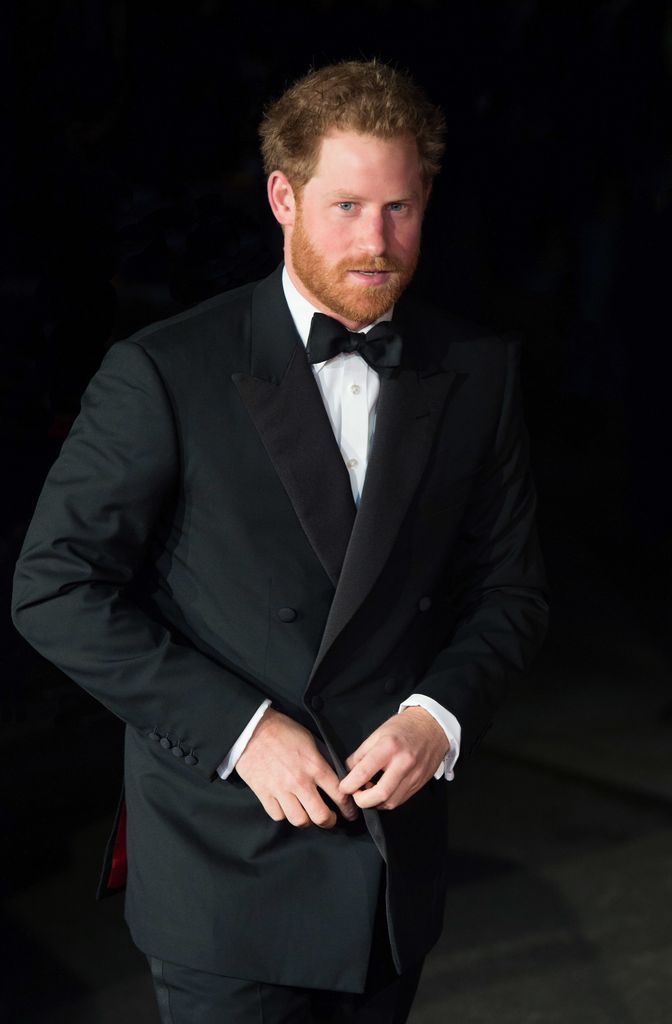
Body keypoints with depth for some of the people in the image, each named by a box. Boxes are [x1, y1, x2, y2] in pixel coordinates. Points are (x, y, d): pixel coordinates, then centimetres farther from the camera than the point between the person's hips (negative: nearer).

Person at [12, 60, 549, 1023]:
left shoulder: (477, 373, 2)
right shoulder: (165, 373, -11)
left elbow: (510, 584, 8)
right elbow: (55, 588, -11)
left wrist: (439, 715, -11)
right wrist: (240, 728, -17)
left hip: (397, 863, 4)